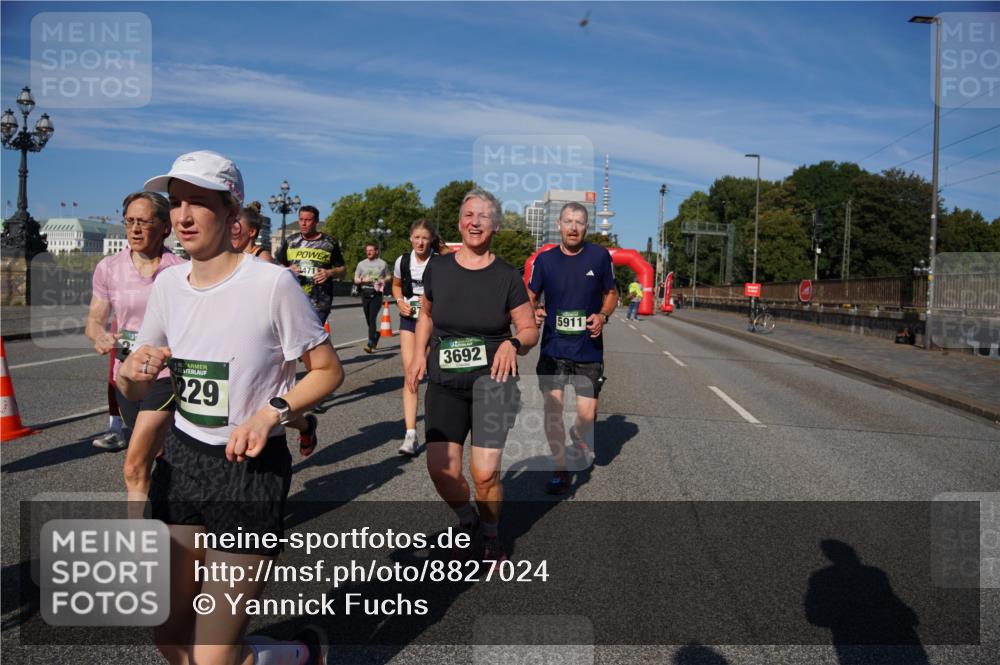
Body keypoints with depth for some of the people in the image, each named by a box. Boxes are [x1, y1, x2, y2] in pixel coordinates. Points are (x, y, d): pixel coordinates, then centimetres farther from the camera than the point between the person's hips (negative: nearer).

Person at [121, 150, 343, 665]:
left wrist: (270, 414, -23)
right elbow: (134, 390, 11)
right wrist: (133, 371, -12)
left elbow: (327, 370, -8)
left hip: (250, 470, -6)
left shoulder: (271, 283, -16)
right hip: (181, 458, 6)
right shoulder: (168, 284, 3)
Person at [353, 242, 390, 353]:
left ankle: (370, 344, -19)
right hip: (365, 293, 4)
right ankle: (375, 334, 37)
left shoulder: (382, 263, 7)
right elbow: (355, 279, 14)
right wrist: (363, 280, -8)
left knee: (372, 318, -15)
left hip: (376, 294, -3)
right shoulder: (361, 264, 12)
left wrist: (384, 280, -6)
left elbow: (388, 277, 17)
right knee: (368, 319, 9)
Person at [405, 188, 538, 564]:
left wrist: (513, 343, -18)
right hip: (444, 382, 2)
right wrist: (419, 354, 7)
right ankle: (467, 519, 27)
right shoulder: (436, 268, 3)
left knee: (485, 474, -10)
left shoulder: (507, 277, -3)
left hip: (491, 378, -2)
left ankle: (491, 536, 22)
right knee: (442, 469, -9)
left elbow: (530, 330, 4)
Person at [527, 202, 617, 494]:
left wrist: (603, 315, -10)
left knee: (587, 414, 0)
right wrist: (534, 312, -14)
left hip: (589, 350, 0)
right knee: (552, 408, -2)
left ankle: (578, 437, 38)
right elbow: (530, 297, 8)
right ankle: (560, 470, 17)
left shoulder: (600, 256, -3)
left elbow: (611, 293, 9)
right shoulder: (544, 259, -1)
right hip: (553, 348, 1)